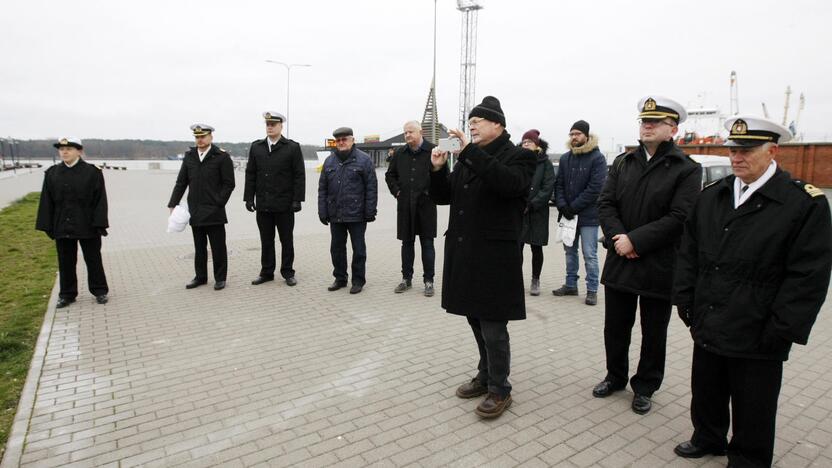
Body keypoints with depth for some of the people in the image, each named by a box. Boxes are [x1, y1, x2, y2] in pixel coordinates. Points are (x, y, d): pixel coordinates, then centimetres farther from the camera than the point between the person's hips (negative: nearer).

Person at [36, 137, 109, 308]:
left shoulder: (92, 172, -6)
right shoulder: (51, 173, 4)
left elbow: (100, 200, -8)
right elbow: (47, 201, 5)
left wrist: (99, 224, -14)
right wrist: (48, 226, 1)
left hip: (87, 226, -3)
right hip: (62, 226, 3)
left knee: (93, 260, 8)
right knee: (65, 262, 12)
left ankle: (100, 291, 21)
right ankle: (67, 294, 24)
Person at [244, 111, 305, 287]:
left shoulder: (293, 147, -2)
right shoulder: (256, 147, 9)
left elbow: (299, 175, -5)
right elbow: (250, 174, 10)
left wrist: (297, 199, -11)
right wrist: (249, 198, 3)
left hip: (284, 205, -3)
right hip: (263, 204, 3)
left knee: (286, 240, 6)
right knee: (266, 241, 10)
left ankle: (288, 273, 16)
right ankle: (266, 272, 20)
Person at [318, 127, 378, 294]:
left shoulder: (364, 160, -3)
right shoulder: (329, 161, 10)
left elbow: (371, 188, -6)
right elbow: (322, 188, 10)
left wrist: (370, 211, -11)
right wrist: (323, 211, 3)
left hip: (356, 215, -4)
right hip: (335, 214, 5)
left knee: (358, 249, 5)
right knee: (337, 248, 13)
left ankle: (358, 280, 17)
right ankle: (340, 278, 27)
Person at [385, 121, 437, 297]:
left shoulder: (432, 151, -5)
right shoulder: (399, 153, 9)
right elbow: (390, 175, 20)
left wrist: (431, 192, -8)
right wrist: (396, 190, 7)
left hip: (426, 205, -4)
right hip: (405, 206, 4)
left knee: (427, 244, 3)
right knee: (407, 243, 11)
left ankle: (428, 281, 12)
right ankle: (406, 278, 22)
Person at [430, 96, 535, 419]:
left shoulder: (518, 156, -5)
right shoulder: (467, 158, 15)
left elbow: (511, 183, -27)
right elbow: (443, 197, 14)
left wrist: (471, 151, -26)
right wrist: (438, 169, -5)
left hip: (495, 256, -7)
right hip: (465, 253, 7)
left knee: (493, 328, -1)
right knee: (477, 322, 17)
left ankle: (500, 390, 16)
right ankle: (486, 377, 35)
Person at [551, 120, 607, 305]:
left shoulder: (597, 158, -6)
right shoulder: (565, 158, 9)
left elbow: (595, 188, -14)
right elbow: (559, 184, 8)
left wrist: (573, 207, -15)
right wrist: (562, 206, -8)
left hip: (588, 215, -5)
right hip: (568, 214, 6)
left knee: (589, 254, -1)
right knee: (570, 250, 14)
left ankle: (592, 290, 11)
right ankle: (571, 285, 26)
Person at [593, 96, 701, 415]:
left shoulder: (687, 170, -6)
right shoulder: (622, 162, 7)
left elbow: (679, 218, -15)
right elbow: (605, 204, 1)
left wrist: (635, 241, -20)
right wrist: (618, 238, -15)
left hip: (659, 266, -3)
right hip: (620, 262, 4)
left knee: (653, 333, 12)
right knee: (615, 327, 14)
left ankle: (645, 387, 31)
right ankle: (616, 376, 35)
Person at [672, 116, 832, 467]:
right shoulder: (711, 195, 5)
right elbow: (688, 253, 8)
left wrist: (779, 332, -14)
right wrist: (686, 304, 4)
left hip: (757, 341, -4)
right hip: (708, 328, 5)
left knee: (752, 412, 13)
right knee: (706, 394, 22)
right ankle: (708, 439, 46)